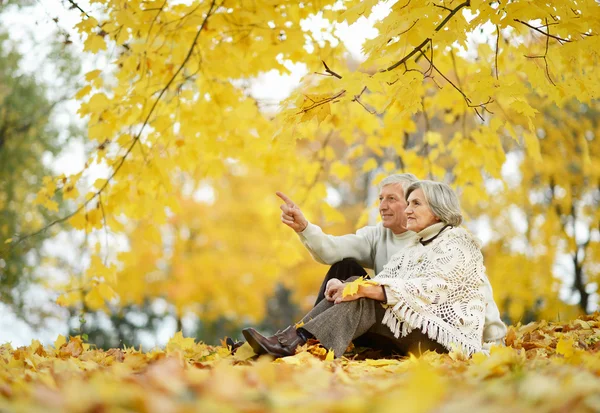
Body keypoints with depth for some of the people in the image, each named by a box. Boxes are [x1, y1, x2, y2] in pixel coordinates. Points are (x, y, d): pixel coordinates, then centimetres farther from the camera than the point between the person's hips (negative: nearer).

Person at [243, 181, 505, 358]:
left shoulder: (457, 243, -5)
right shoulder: (413, 248, 20)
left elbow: (428, 290, -22)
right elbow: (381, 283, 4)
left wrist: (364, 290, -30)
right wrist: (348, 285, -18)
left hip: (448, 338, -7)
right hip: (414, 330, 7)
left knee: (365, 301, -25)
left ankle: (295, 345, -41)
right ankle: (289, 339, -30)